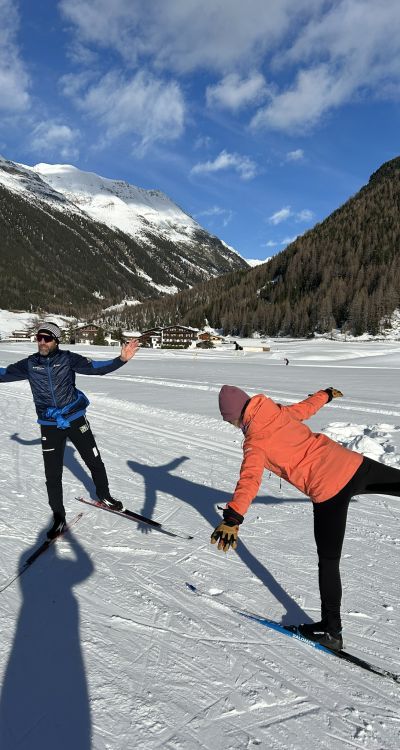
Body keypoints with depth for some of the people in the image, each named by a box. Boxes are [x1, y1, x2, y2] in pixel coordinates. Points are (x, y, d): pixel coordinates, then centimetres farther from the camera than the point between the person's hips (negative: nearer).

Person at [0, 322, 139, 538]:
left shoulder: (67, 359, -8)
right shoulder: (29, 364, -1)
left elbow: (96, 367, -12)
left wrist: (121, 359, -26)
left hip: (76, 419, -1)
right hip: (50, 426, 1)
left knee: (95, 462, 11)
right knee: (52, 475, 3)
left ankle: (104, 496, 38)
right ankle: (58, 517, 23)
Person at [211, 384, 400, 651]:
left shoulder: (254, 442, -6)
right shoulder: (281, 412, 11)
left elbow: (249, 480, -22)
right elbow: (307, 407, 31)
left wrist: (232, 518, -31)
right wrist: (326, 394, 52)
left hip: (330, 491, -5)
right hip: (355, 463, 6)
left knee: (329, 561, 8)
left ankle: (331, 631, 22)